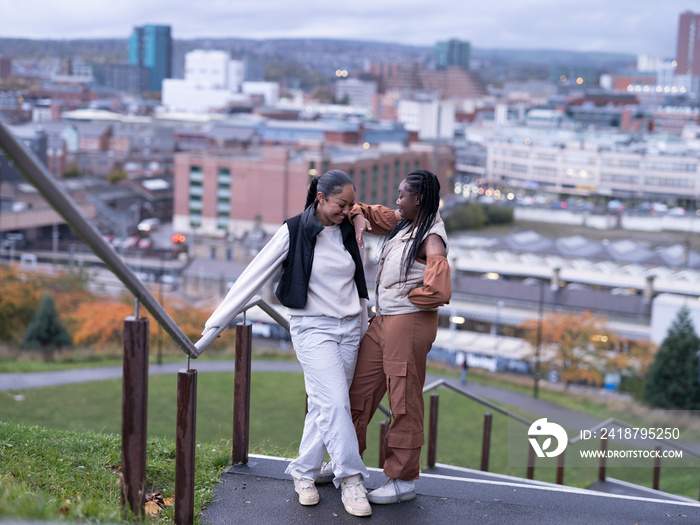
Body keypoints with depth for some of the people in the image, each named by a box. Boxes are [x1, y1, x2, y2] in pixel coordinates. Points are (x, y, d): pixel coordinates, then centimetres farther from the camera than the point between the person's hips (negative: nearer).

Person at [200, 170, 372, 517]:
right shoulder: (294, 232, -9)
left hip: (349, 328, 5)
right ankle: (351, 479, -9)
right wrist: (217, 321, -10)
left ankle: (304, 473, 16)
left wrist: (364, 328, 20)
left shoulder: (346, 231, 7)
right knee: (334, 402, -15)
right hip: (313, 328, -5)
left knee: (324, 406, 5)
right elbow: (254, 276, -9)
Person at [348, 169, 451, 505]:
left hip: (409, 324, -9)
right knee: (359, 392, 14)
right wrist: (359, 218, 2)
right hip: (382, 321, 9)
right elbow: (368, 212, 24)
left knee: (404, 402, 0)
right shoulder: (402, 222, 10)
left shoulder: (431, 239, -16)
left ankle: (404, 480, 12)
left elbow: (439, 291, -28)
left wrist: (407, 297, -12)